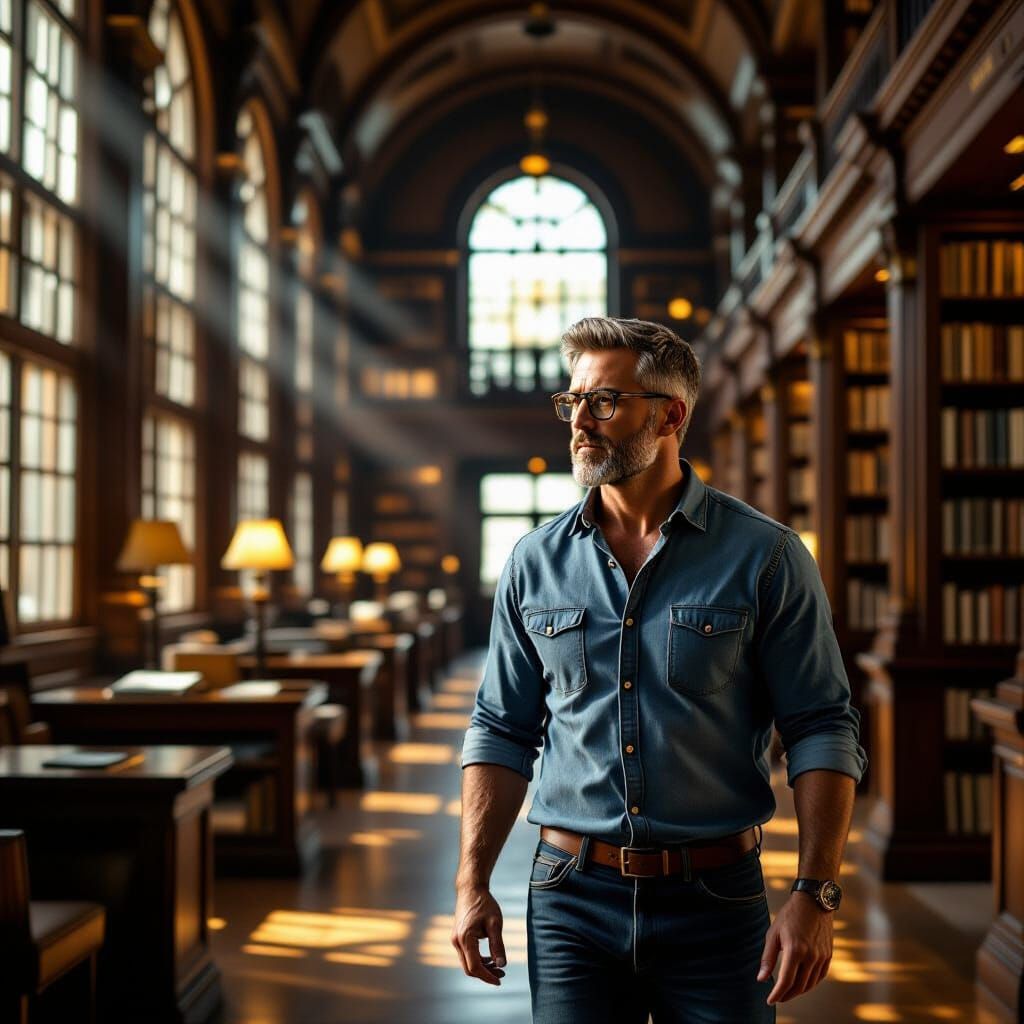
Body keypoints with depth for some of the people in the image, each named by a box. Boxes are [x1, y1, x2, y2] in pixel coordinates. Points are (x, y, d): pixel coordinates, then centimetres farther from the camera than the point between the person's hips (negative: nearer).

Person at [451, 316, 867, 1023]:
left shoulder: (765, 556, -4)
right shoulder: (536, 562, 4)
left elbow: (822, 732, -5)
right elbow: (503, 732, 8)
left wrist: (816, 894, -13)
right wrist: (472, 883, 2)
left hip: (716, 905, -2)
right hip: (571, 901, 2)